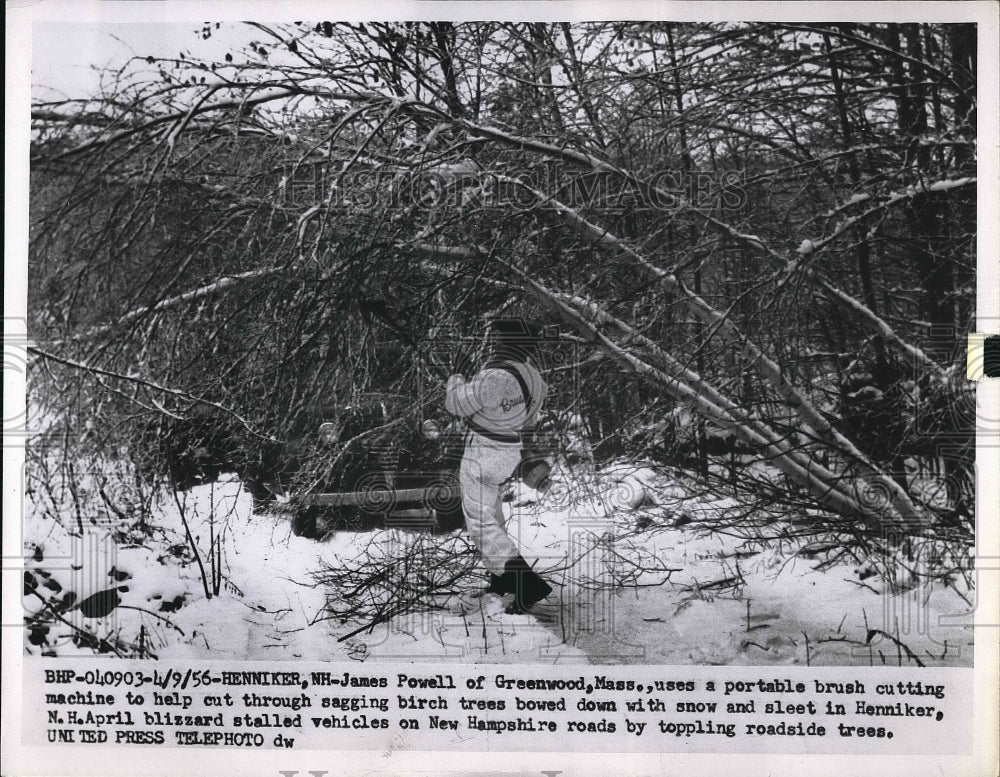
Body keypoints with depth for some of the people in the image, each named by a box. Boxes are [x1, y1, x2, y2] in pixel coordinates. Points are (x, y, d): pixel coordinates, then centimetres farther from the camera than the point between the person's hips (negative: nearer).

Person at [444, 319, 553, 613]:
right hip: (509, 448, 9)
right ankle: (502, 577, 33)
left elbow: (456, 404, -17)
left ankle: (527, 583, -13)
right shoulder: (530, 374, 0)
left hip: (483, 452, -9)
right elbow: (529, 421, 14)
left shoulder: (496, 377, -28)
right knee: (490, 510, 24)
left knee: (479, 520, -5)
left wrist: (457, 375, -1)